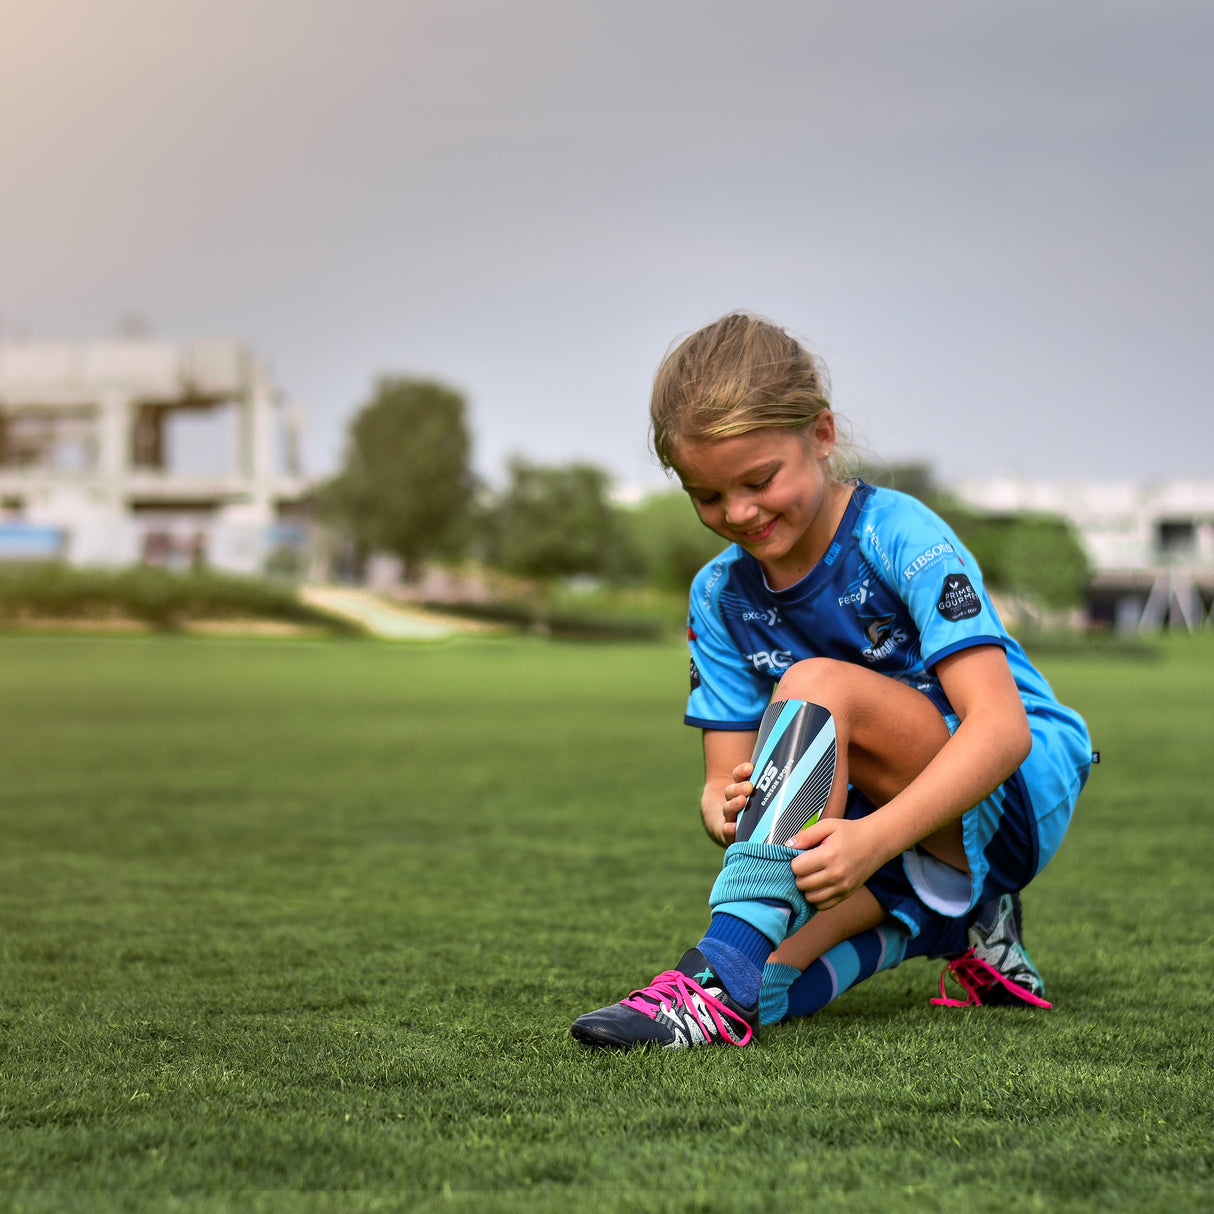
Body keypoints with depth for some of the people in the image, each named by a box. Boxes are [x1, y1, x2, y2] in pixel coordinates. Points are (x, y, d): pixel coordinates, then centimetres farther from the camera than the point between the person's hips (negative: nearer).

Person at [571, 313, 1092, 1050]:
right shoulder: (720, 597, 0)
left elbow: (1001, 726, -28)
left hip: (1026, 786, -6)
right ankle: (949, 917, -1)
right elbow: (723, 780, -4)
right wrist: (729, 811, -30)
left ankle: (725, 978, -41)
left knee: (815, 686, -32)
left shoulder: (900, 535, -17)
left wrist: (872, 837, -43)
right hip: (900, 825, 6)